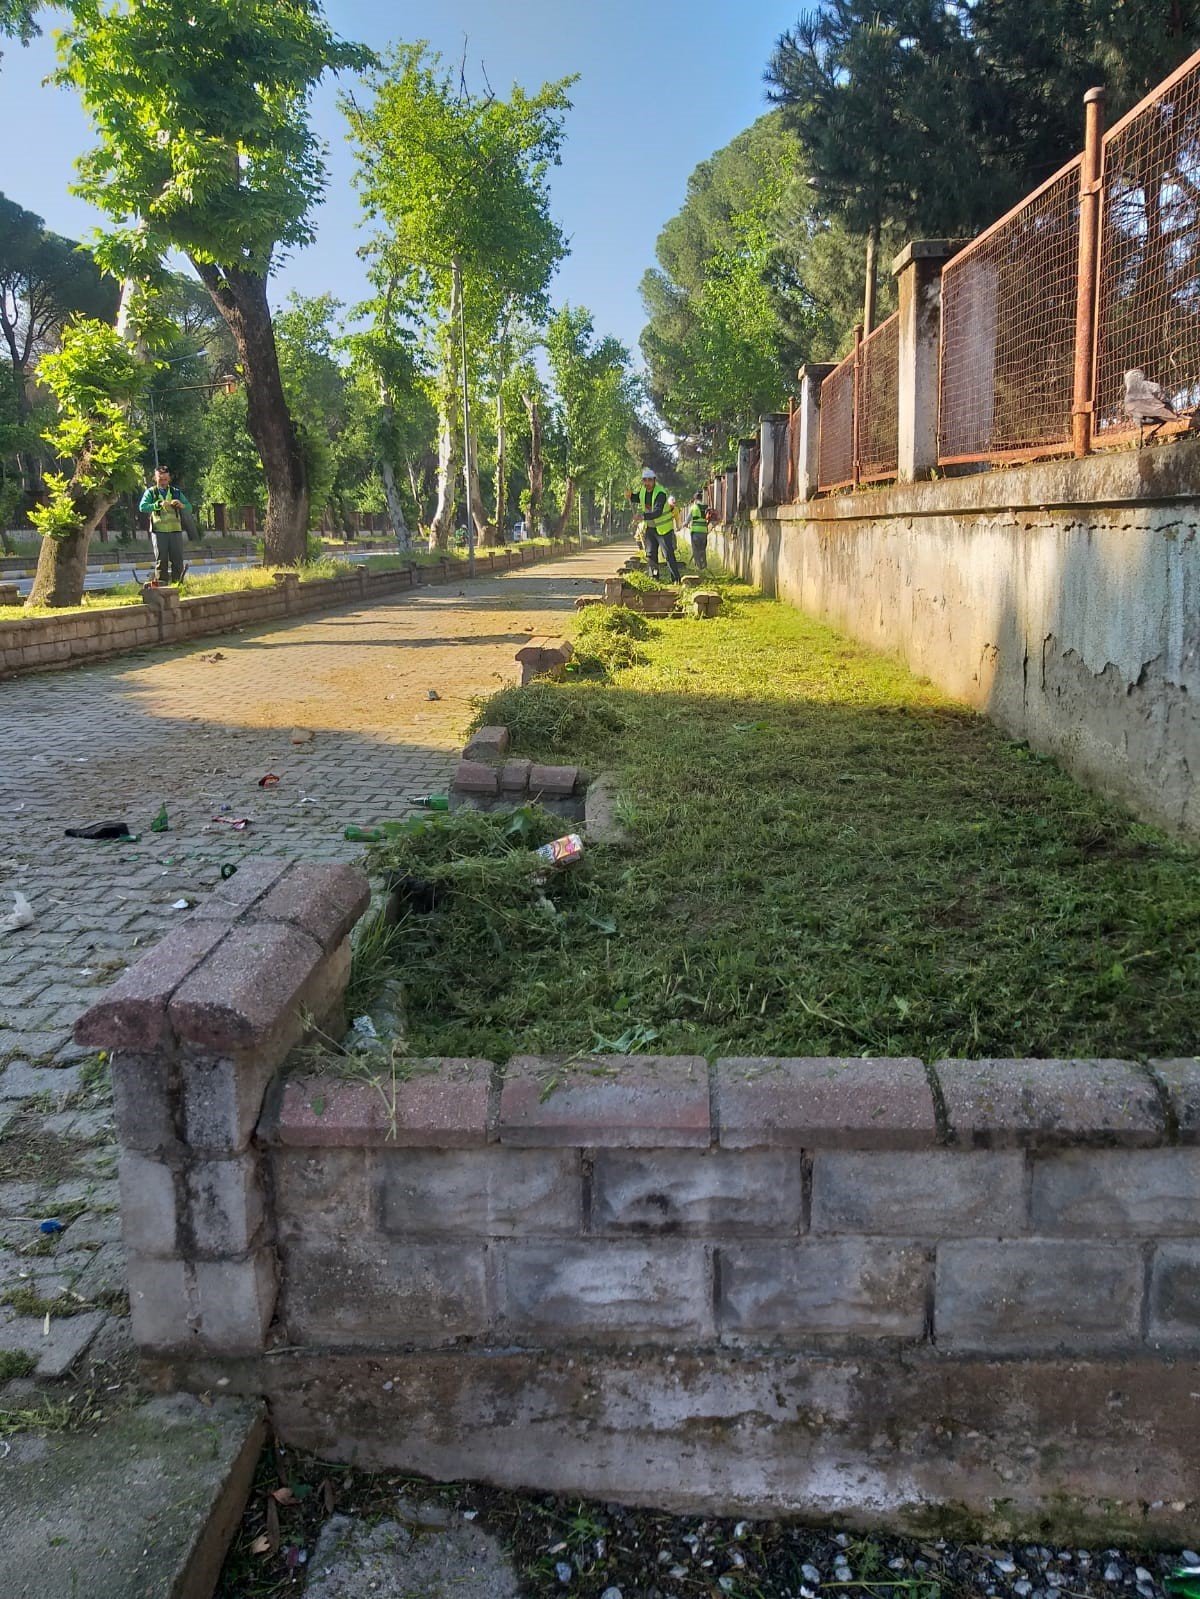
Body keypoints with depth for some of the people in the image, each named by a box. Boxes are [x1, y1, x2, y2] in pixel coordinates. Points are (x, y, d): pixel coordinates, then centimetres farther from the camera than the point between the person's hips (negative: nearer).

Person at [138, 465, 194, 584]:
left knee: (178, 560, 1)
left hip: (175, 530, 2)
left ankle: (178, 585, 6)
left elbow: (189, 508, 9)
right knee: (161, 560, -2)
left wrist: (181, 505, -14)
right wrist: (159, 505, -24)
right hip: (159, 531, -2)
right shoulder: (151, 492, 6)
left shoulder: (176, 492, 14)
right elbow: (142, 507, -10)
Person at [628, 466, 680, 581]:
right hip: (650, 528, 7)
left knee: (669, 554, -7)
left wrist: (643, 516, -47)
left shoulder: (660, 493, -24)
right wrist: (631, 495, -2)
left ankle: (676, 579, -2)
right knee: (651, 554, 11)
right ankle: (654, 577, 22)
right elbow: (636, 499, 21)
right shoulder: (643, 491, 0)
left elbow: (657, 512, -35)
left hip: (663, 528, -7)